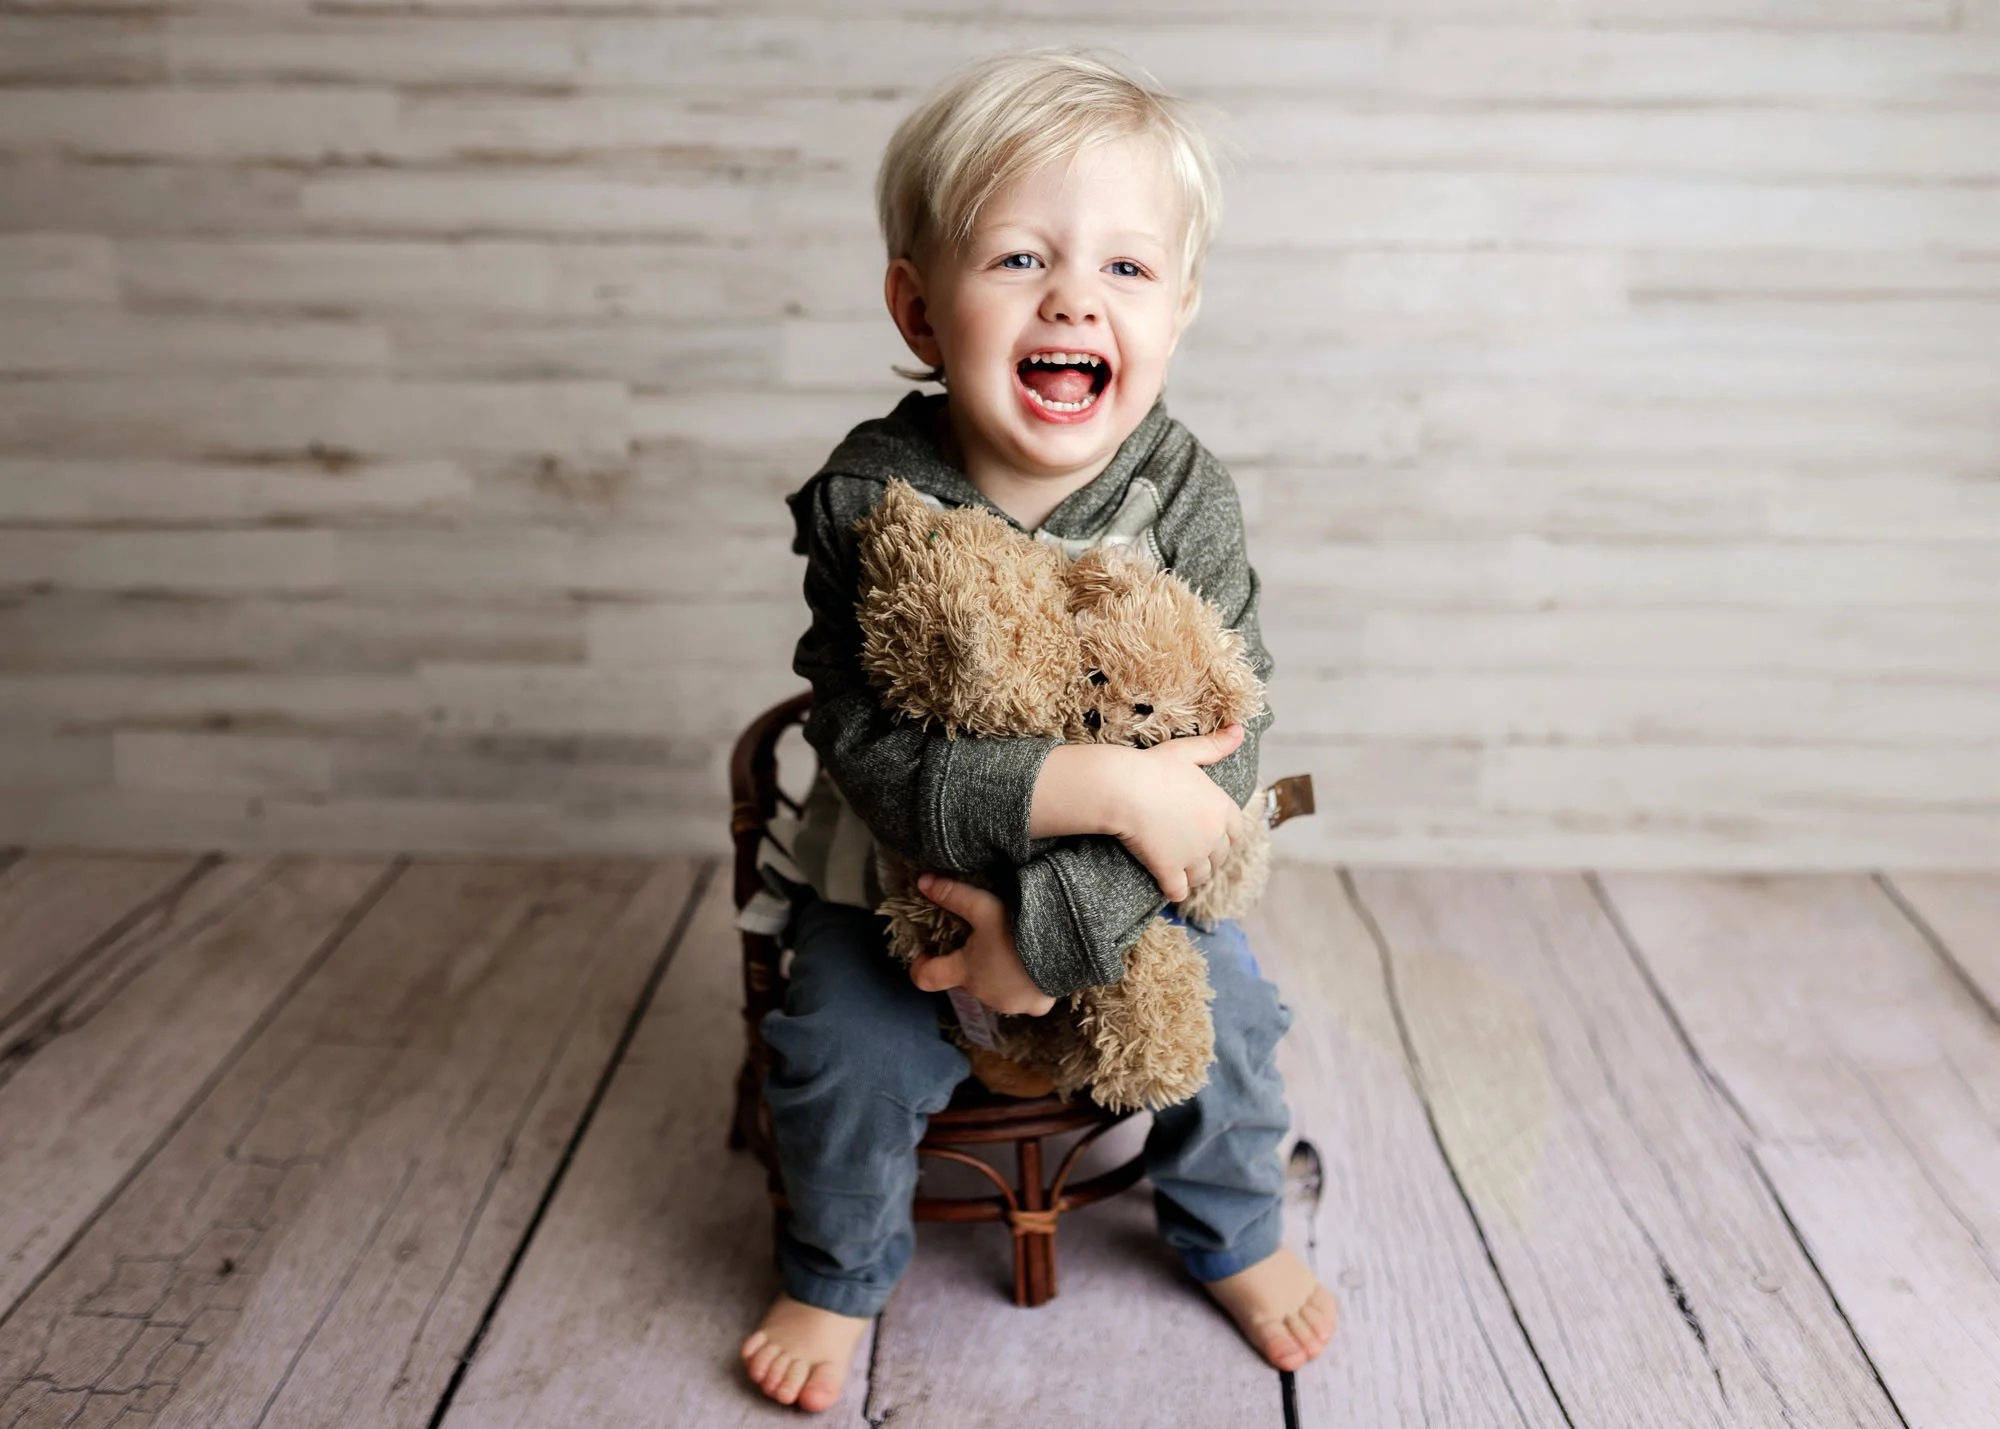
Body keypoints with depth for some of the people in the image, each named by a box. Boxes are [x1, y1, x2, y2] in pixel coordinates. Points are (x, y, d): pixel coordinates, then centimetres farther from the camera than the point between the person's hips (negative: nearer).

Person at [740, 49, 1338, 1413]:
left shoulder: (1187, 502, -21)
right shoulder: (870, 498, -24)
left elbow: (1220, 753, -23)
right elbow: (878, 756, -30)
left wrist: (1051, 927, -31)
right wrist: (1106, 786, -40)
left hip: (1123, 879, 1)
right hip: (905, 870, -1)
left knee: (1226, 1008, -6)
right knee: (844, 1048, -14)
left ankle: (1233, 1233, 28)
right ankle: (840, 1274, 20)